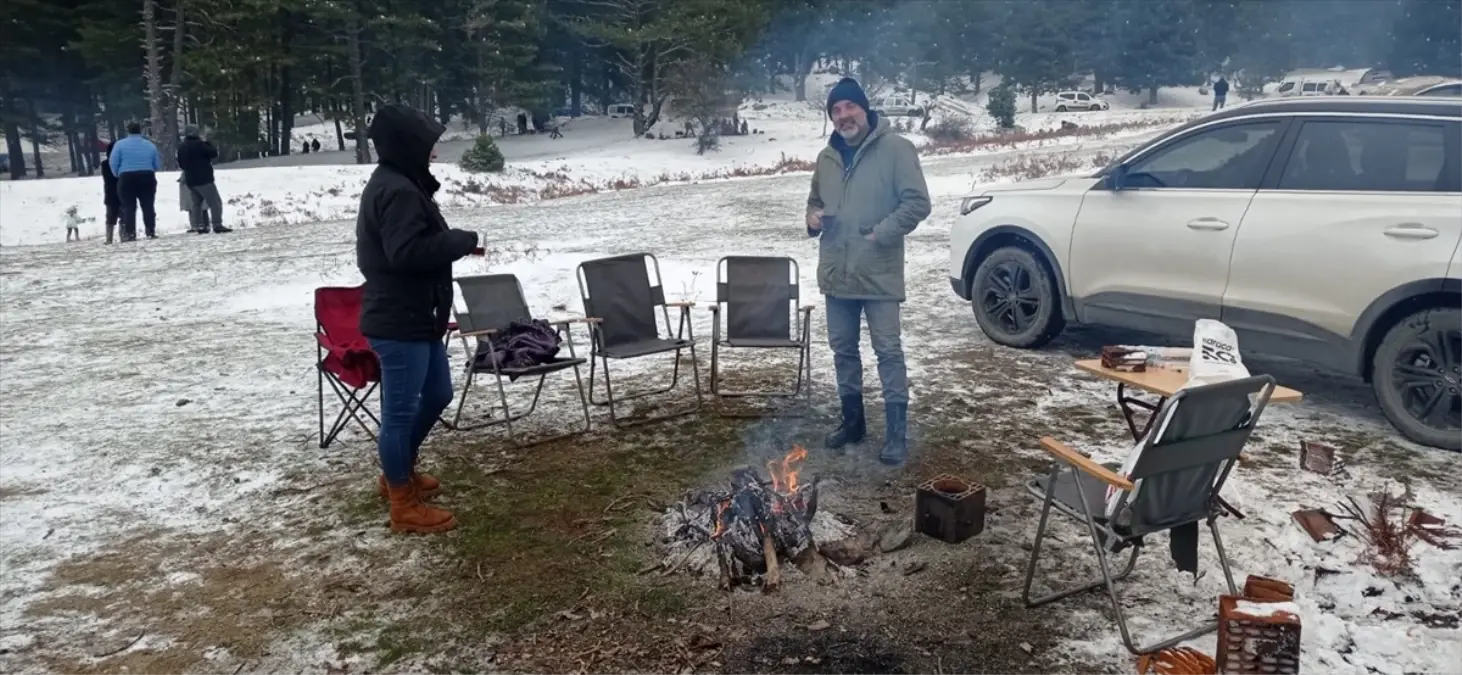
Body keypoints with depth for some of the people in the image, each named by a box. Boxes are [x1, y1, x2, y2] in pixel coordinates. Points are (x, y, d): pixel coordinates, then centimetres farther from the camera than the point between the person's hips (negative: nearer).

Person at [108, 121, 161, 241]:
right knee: (148, 206, 5)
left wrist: (117, 174, 13)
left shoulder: (120, 144, 0)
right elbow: (158, 166, 8)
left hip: (127, 179, -2)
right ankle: (151, 232, 2)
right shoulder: (150, 145, 7)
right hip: (147, 178, 2)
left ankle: (130, 234, -4)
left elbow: (113, 163, -5)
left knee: (129, 207, 0)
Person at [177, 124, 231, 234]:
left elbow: (180, 164, 19)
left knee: (196, 204, 14)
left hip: (190, 181, 8)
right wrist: (206, 142, 4)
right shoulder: (199, 144, -12)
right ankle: (217, 225, -18)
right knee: (215, 202, -8)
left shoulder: (181, 148, 12)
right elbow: (214, 153, -9)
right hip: (204, 179, -8)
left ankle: (198, 226, 9)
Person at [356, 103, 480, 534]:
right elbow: (408, 252, -29)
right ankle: (405, 505, 11)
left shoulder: (396, 185, 15)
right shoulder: (398, 192, -20)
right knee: (401, 410, -1)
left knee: (437, 393, 22)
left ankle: (398, 472, 38)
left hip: (415, 316, 11)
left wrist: (455, 242, 5)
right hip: (399, 322, -11)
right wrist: (464, 241, -18)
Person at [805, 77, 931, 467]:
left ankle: (896, 434, 2)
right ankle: (852, 421, 28)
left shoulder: (895, 148, -8)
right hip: (836, 272, 7)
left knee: (888, 351, -4)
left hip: (879, 273, -6)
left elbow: (917, 202, -11)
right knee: (843, 349, 14)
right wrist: (813, 217, 4)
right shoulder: (827, 157, 12)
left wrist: (881, 234, -19)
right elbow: (815, 200, 27)